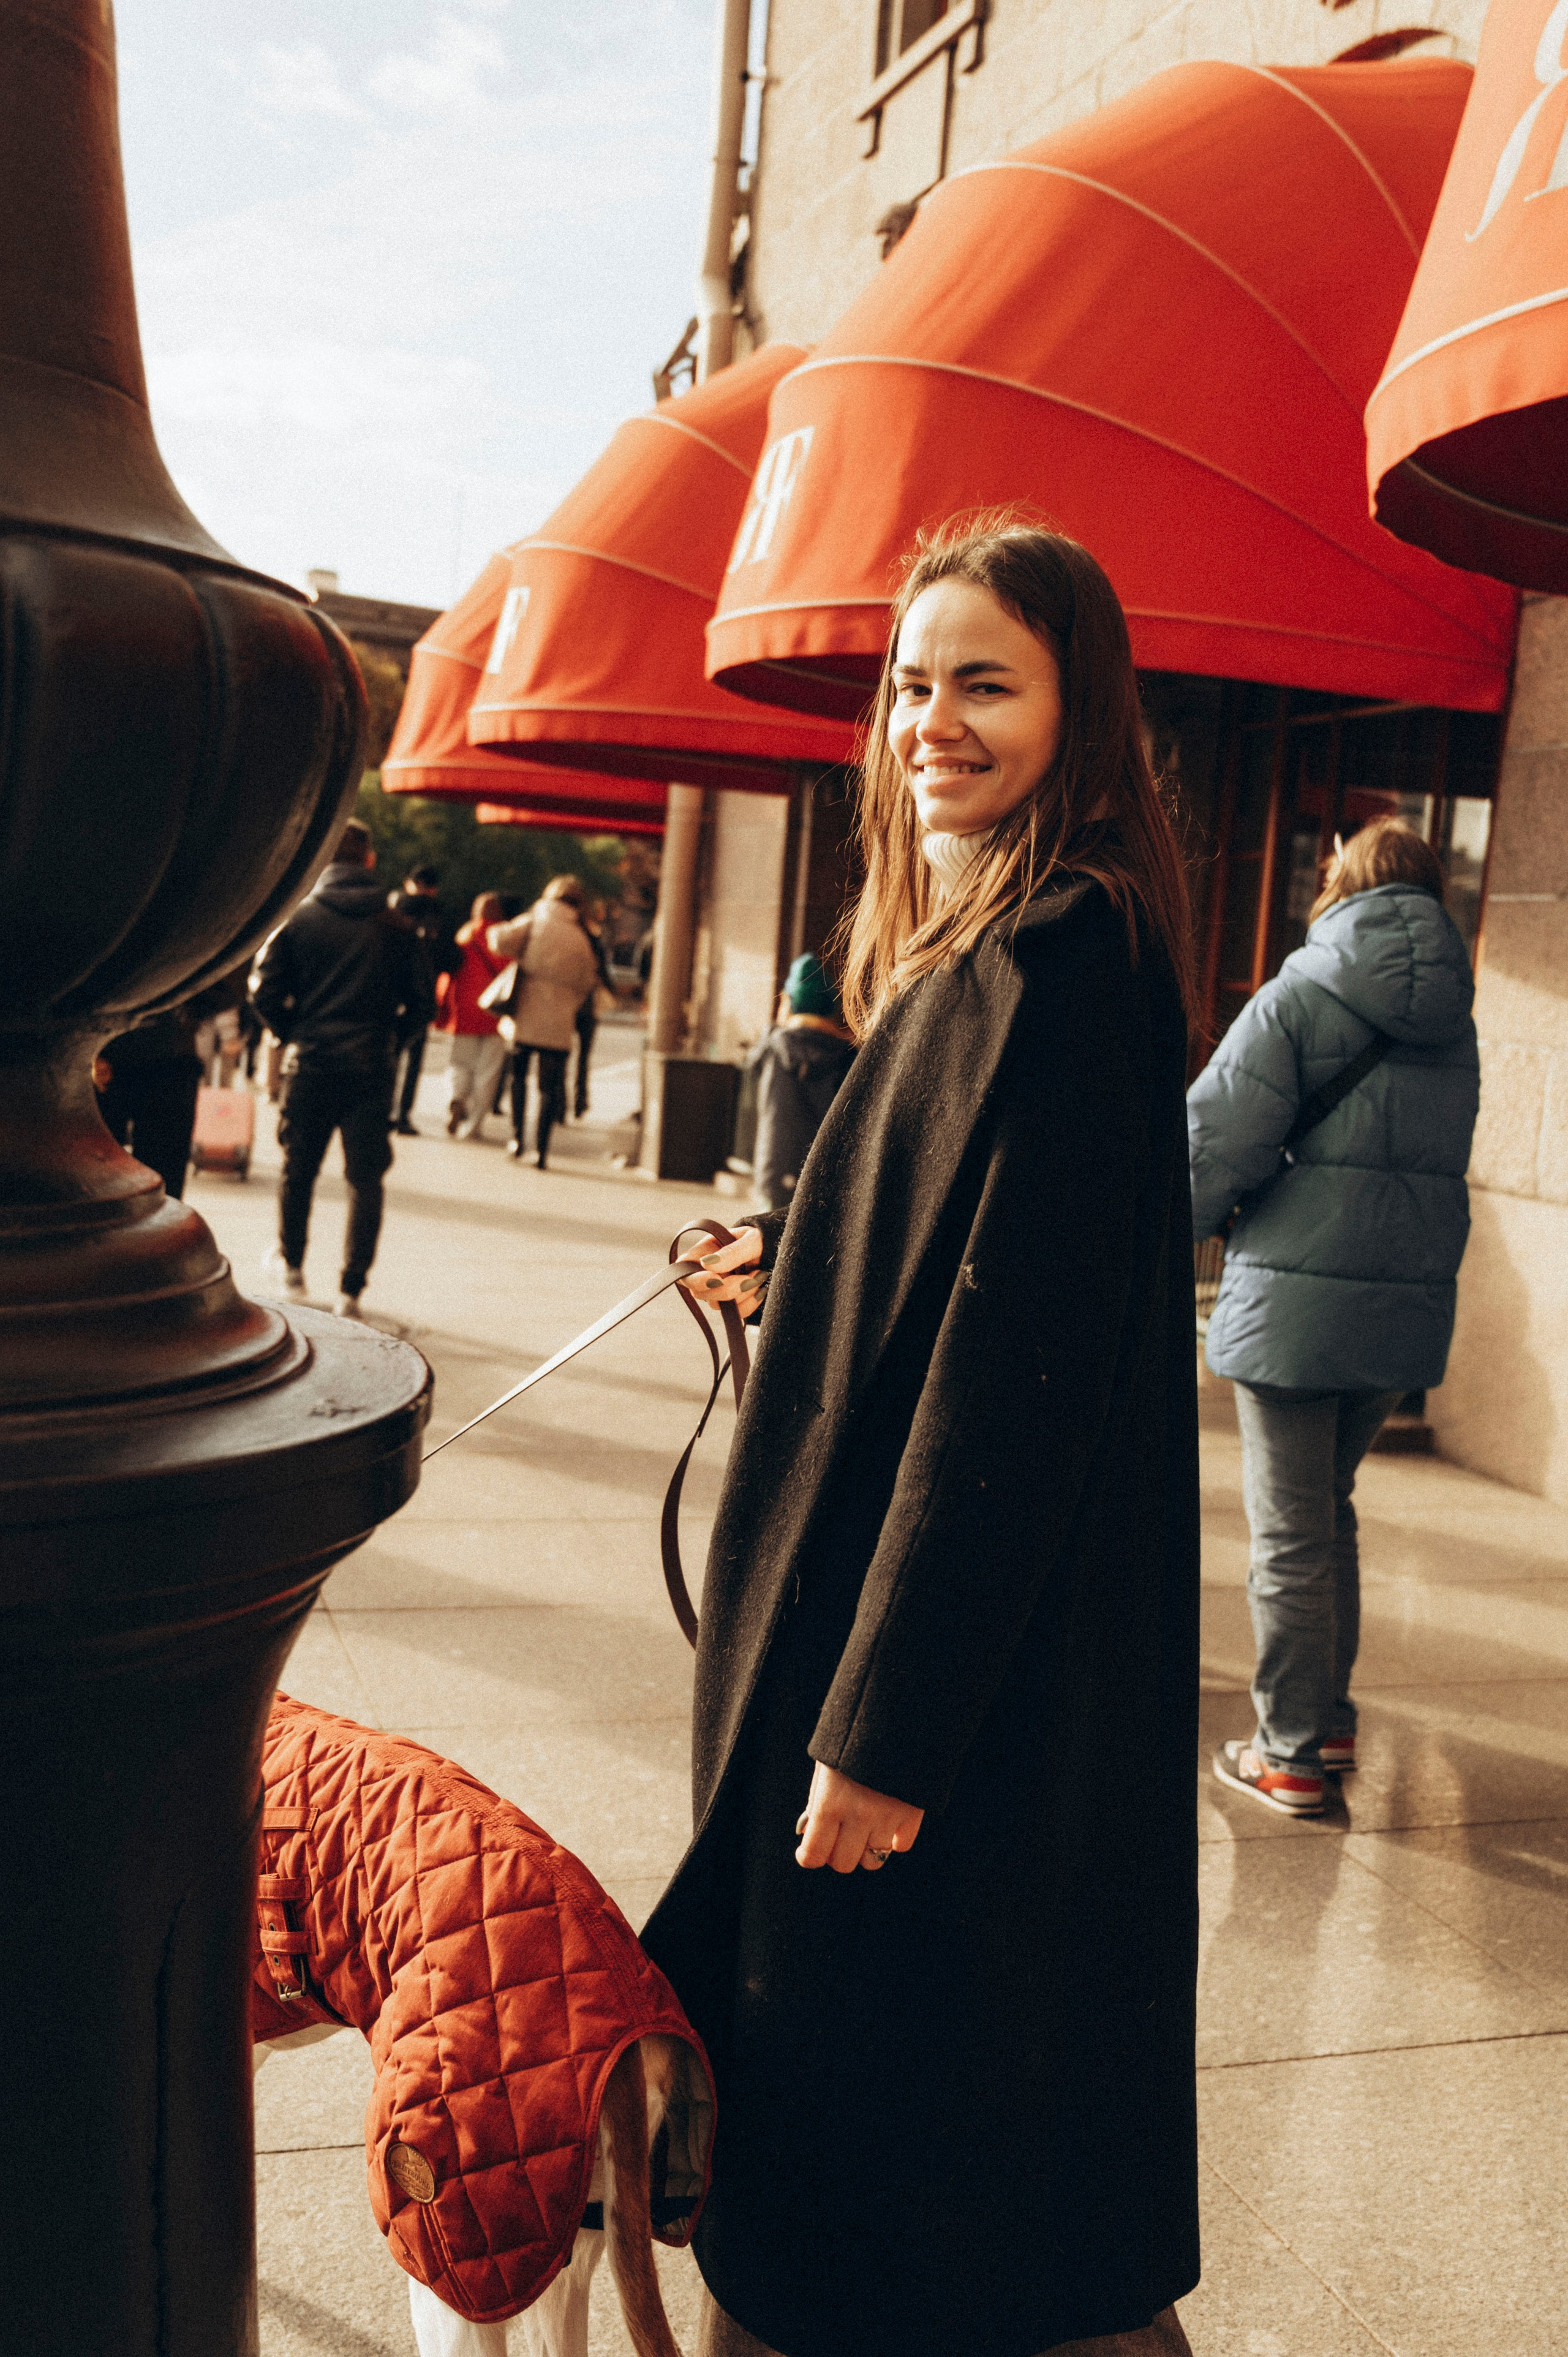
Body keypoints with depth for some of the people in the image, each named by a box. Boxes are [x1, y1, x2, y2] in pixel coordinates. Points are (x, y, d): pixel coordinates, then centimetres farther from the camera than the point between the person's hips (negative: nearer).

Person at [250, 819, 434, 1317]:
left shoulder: (298, 916, -3)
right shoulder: (397, 926, 0)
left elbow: (265, 991, -7)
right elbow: (422, 1004, -1)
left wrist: (293, 1033, 8)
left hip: (310, 1063, 0)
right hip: (372, 1066, 0)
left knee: (298, 1170, 19)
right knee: (366, 1180, 7)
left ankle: (291, 1265, 36)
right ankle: (351, 1290, 5)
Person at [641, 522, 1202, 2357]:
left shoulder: (1063, 963, -20)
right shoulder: (970, 941, 10)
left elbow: (1016, 1359, -24)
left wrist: (882, 1728, -23)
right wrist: (792, 1262, 16)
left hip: (980, 1652, -10)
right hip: (874, 1584, 10)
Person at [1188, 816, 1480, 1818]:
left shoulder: (1299, 999, -9)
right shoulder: (1455, 1020, 9)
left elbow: (1219, 1139, -11)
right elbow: (1438, 1161, 16)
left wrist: (1188, 1220, 8)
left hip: (1298, 1299, -6)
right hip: (1409, 1307, 6)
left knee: (1291, 1533, 3)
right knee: (1330, 1512, 21)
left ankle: (1291, 1756, 12)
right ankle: (1331, 1721, 29)